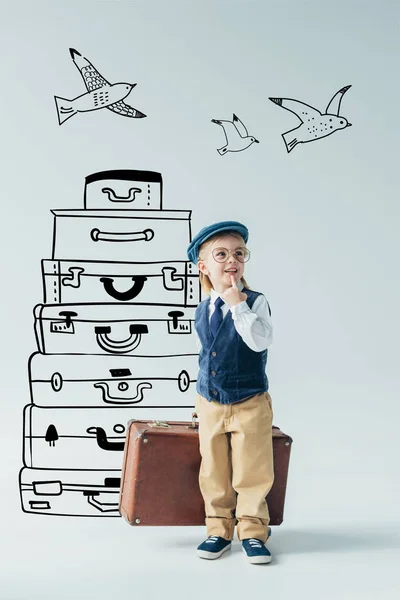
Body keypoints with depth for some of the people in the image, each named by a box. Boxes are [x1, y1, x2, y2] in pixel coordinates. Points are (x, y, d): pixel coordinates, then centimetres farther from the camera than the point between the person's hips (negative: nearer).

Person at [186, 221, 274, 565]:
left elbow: (260, 341, -29)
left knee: (252, 472, 4)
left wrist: (238, 304, -28)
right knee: (214, 473, 11)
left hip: (250, 404, -4)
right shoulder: (202, 311, 3)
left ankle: (252, 532, 19)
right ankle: (219, 530, 25)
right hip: (210, 404, 4)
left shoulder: (255, 303, -12)